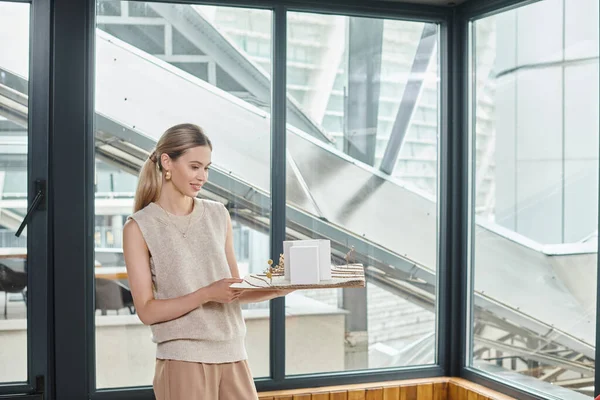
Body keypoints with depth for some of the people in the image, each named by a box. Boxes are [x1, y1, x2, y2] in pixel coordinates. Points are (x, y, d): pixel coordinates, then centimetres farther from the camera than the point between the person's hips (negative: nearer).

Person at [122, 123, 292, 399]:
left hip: (233, 356, 4)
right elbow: (147, 310, -8)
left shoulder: (218, 215, 9)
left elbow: (235, 290, 12)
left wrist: (275, 290, -5)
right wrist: (207, 294, -19)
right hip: (183, 361, -4)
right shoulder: (139, 227, -4)